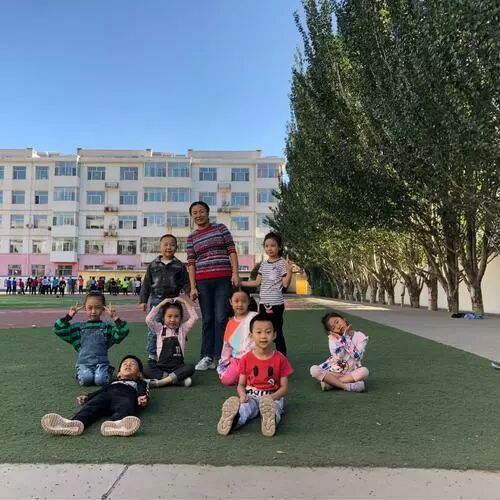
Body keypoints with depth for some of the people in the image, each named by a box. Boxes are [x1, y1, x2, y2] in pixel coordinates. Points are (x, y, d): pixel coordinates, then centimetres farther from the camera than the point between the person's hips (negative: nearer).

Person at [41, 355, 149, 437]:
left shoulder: (140, 383, 36)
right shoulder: (112, 382, 42)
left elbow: (143, 392, 14)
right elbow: (101, 390, 24)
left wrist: (143, 398, -10)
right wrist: (86, 397, 4)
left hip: (126, 395, -3)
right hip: (105, 395, 3)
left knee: (126, 408, -38)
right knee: (91, 407, -31)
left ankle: (116, 424, -69)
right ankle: (74, 423, -60)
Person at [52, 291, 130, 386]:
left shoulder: (107, 326, 7)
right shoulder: (79, 327, 14)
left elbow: (123, 332, -8)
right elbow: (58, 330, 11)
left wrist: (115, 318, -17)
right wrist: (68, 316, 2)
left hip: (101, 362, -1)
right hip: (84, 363, 1)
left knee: (101, 380, -28)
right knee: (86, 379, -29)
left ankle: (107, 372, 6)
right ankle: (80, 373, 6)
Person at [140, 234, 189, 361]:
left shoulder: (179, 265, 4)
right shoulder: (153, 265, 5)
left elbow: (185, 283, 5)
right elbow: (146, 283, 7)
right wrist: (143, 300, 3)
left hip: (173, 300, 0)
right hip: (156, 299, 0)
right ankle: (152, 354, 13)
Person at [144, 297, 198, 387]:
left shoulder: (182, 329, 9)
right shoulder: (159, 329, 8)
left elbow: (194, 318, -3)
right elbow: (148, 319, -8)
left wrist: (185, 302, -1)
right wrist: (161, 304, -7)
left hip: (178, 366, 0)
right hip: (162, 366, 0)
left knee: (190, 368, -31)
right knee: (148, 370, -30)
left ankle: (162, 381, -38)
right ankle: (179, 379, -36)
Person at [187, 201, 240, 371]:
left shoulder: (221, 228, 7)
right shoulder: (192, 237, 11)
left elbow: (232, 251, 4)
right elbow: (191, 263, 8)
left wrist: (235, 273, -6)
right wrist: (193, 287, 1)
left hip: (223, 279, -2)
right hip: (203, 281, 2)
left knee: (221, 318, -3)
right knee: (207, 320, 6)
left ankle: (220, 356, 4)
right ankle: (207, 357, 11)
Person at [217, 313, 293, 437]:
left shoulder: (280, 359, -1)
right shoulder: (246, 359, 3)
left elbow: (284, 387, 1)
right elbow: (241, 384, 7)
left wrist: (272, 397, -19)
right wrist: (243, 395, -17)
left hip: (273, 397, -1)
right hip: (251, 396, 1)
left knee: (272, 407, -38)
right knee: (244, 407, -34)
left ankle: (271, 418, -69)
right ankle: (233, 419, -64)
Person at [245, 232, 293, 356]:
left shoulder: (282, 263, -6)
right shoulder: (263, 264, 11)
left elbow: (285, 284, -11)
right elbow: (257, 282, 16)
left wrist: (289, 270, -24)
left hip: (276, 303, -6)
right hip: (263, 302, 6)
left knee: (277, 331, -1)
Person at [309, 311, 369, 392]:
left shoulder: (360, 336, -4)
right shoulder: (333, 337, -2)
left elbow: (357, 357, -18)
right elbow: (338, 357, -16)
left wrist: (346, 337, -15)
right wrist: (343, 337, -17)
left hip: (351, 373, 0)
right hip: (333, 372, 1)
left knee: (364, 371, -33)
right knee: (314, 369, -25)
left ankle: (330, 383, -29)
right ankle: (347, 386, -33)